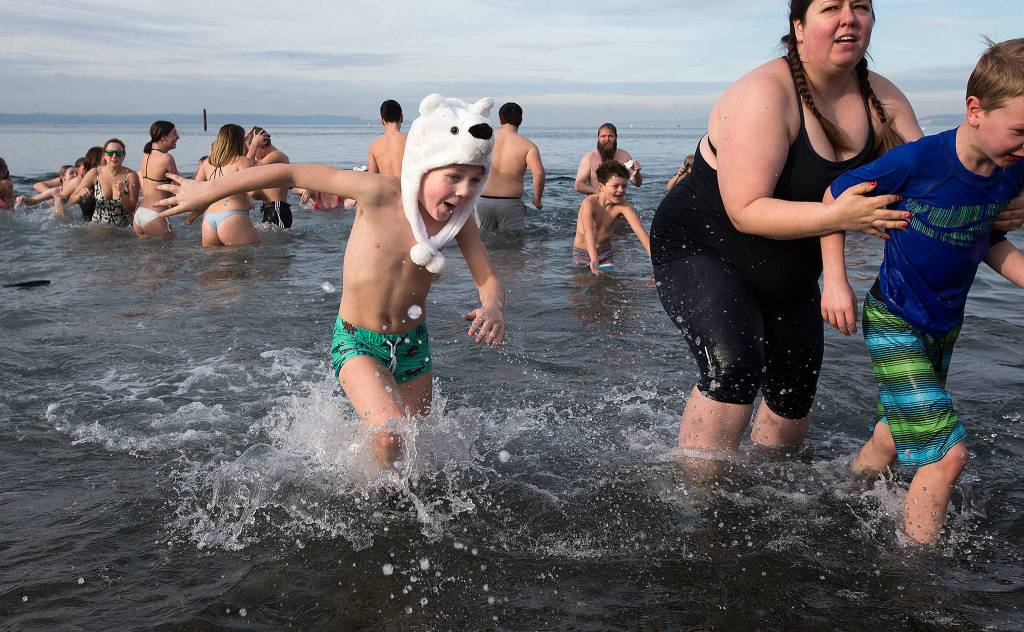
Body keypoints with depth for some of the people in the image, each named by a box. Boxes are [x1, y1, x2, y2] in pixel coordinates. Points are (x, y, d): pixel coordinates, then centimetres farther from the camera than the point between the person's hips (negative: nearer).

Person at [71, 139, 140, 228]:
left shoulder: (131, 176, -7)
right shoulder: (95, 173, -2)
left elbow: (132, 209, -7)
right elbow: (72, 200, 2)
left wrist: (121, 195, -25)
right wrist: (80, 195, -21)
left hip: (122, 229, -2)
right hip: (97, 224, 2)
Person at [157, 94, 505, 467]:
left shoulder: (458, 218, -11)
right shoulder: (380, 194, -23)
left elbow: (489, 281, -9)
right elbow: (294, 173, -17)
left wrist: (493, 309, -35)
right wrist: (208, 192, -11)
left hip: (413, 346, 4)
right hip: (357, 343, -4)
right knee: (389, 438, -26)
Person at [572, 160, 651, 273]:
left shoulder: (622, 206, -17)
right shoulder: (589, 203, -26)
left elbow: (639, 230, -27)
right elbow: (589, 231, -41)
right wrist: (594, 259, -57)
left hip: (605, 252, 2)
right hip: (582, 252, -2)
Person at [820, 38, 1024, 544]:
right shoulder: (919, 161, -25)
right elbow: (835, 198, -13)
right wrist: (835, 281, -16)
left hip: (944, 328, 7)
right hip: (894, 323, -7)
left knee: (893, 443, 20)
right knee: (948, 452, -13)